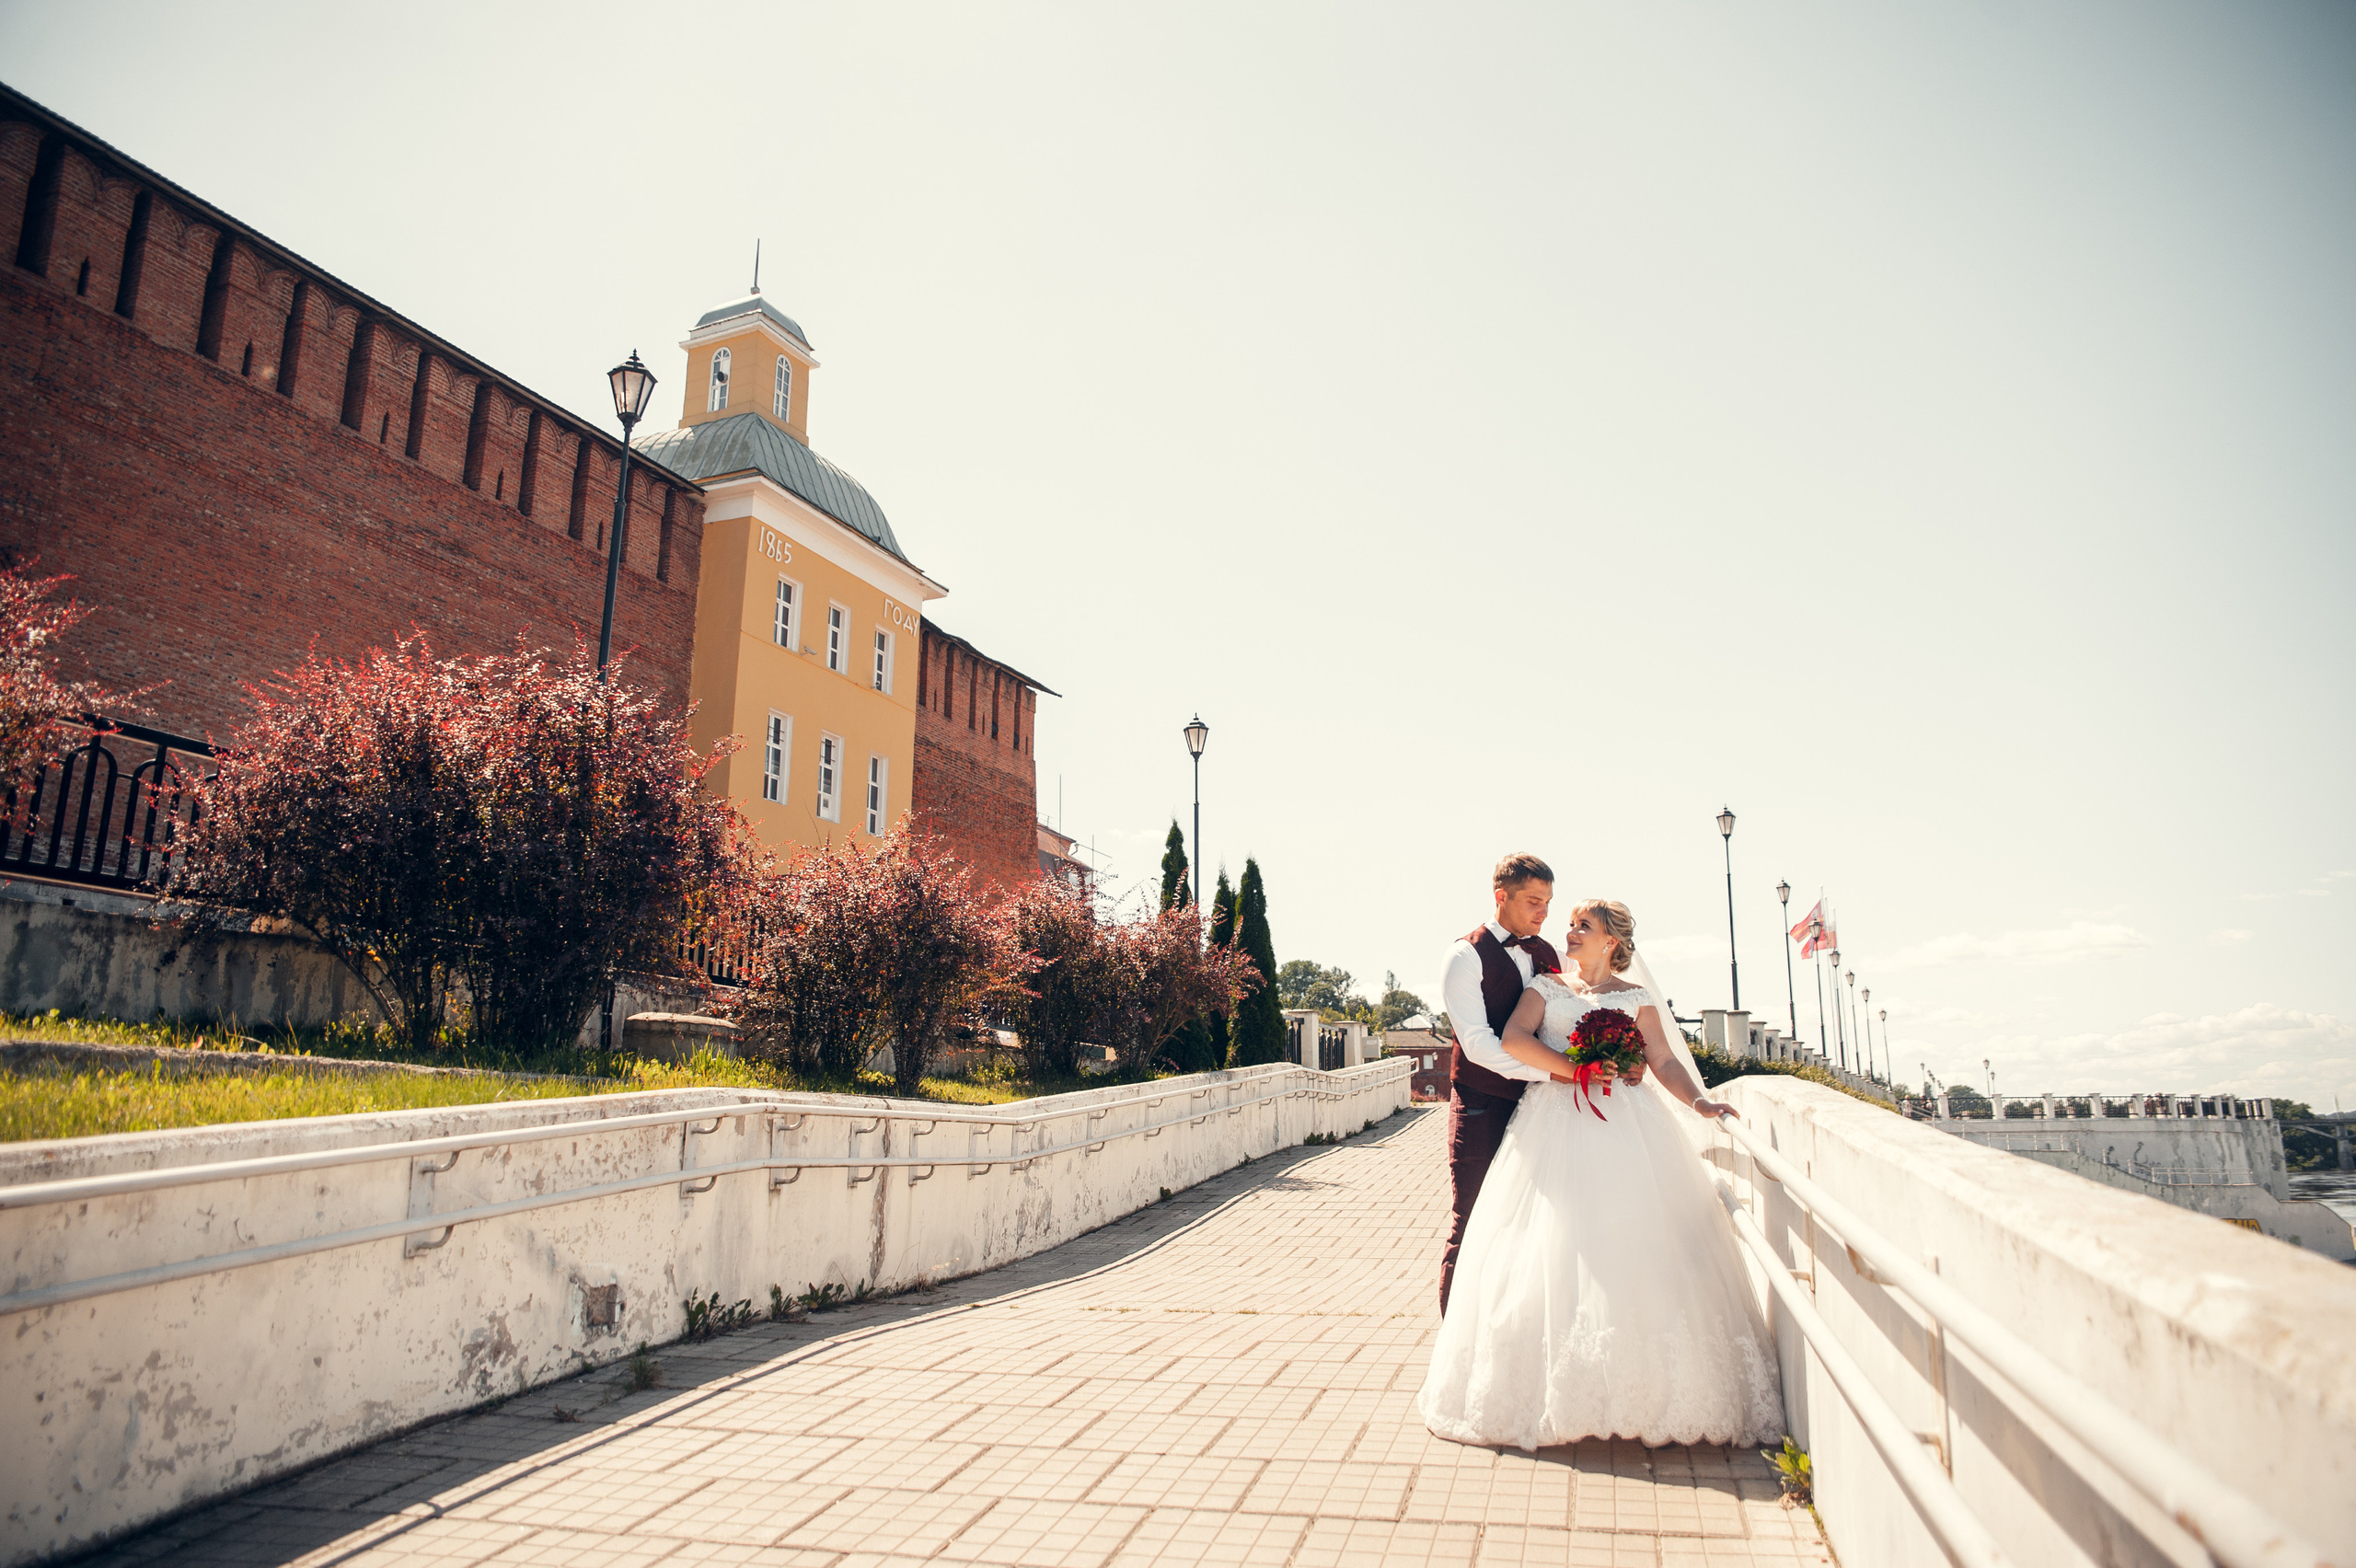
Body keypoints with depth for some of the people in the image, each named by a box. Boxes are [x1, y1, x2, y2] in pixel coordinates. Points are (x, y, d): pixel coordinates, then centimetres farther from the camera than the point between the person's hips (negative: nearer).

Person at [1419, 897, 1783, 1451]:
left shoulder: (1636, 996, 13)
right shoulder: (1545, 985, 13)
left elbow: (1664, 1061, 4)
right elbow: (1514, 1039, -3)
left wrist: (1699, 1101, -14)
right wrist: (1579, 1069, -9)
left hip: (1624, 1127, 0)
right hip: (1555, 1127, 0)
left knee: (1630, 1246, -8)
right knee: (1550, 1250, -7)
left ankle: (1640, 1389, -1)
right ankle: (1558, 1391, -2)